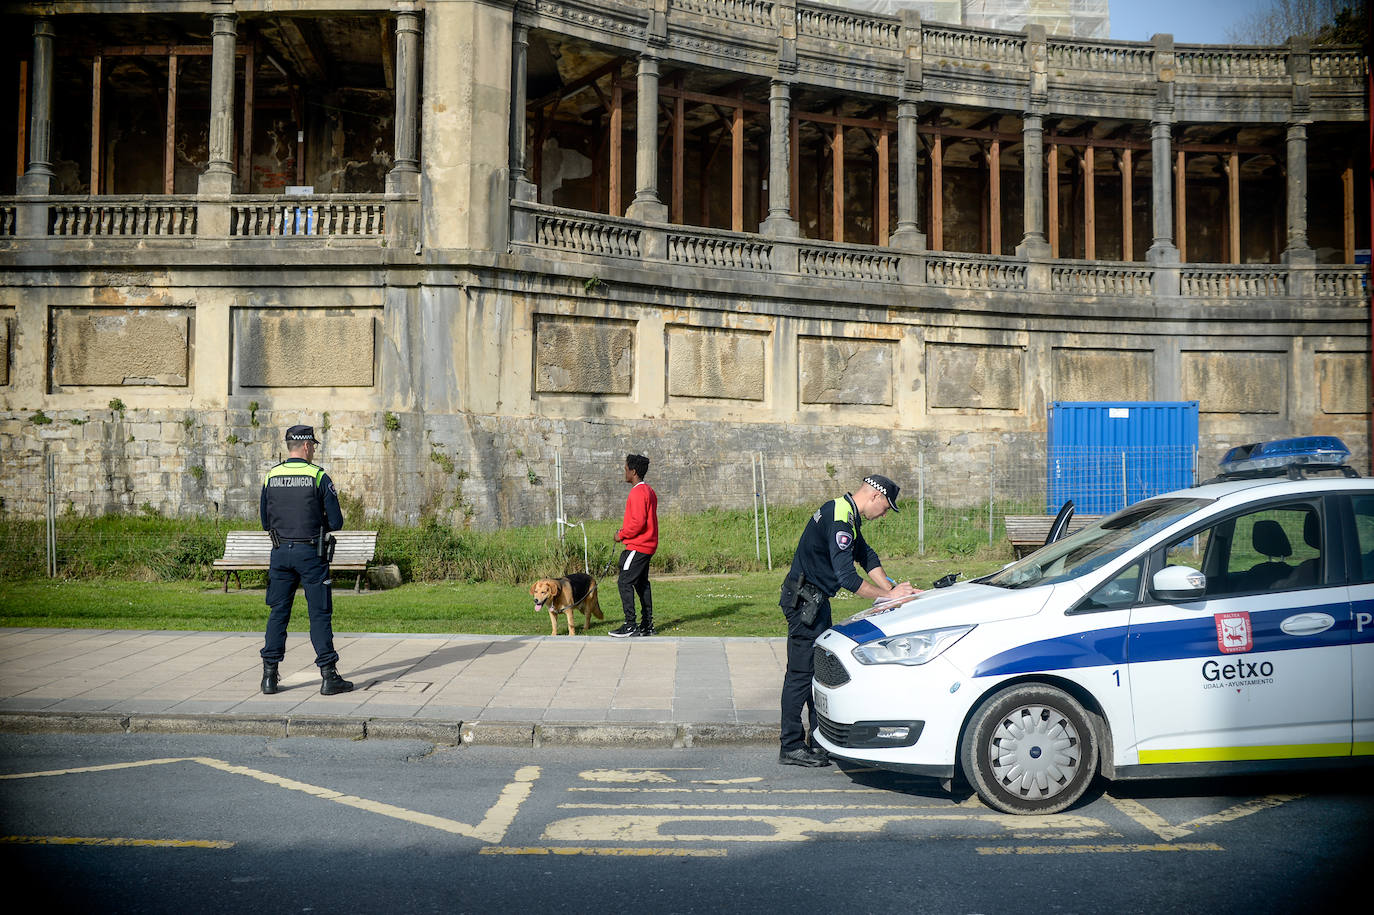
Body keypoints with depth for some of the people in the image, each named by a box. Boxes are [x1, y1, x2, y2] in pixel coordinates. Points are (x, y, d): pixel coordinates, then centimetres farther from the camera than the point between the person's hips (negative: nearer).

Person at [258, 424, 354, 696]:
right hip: (310, 552, -4)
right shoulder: (319, 477, -7)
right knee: (320, 614, 1)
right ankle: (329, 676, 2)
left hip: (280, 552, 4)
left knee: (278, 612, 11)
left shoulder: (271, 477, 5)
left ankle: (269, 676, 11)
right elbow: (336, 523, -7)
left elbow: (265, 521, 10)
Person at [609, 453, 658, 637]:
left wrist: (622, 535, -11)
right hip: (647, 545, 10)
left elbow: (638, 522, -24)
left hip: (637, 546, -10)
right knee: (641, 583, 14)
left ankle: (630, 626, -10)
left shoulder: (637, 493, -17)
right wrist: (625, 528, 13)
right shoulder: (649, 491, 15)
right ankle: (647, 625, 17)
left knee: (625, 582, -8)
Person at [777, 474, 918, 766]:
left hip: (815, 601, 11)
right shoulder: (840, 520, -22)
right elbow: (847, 577, -26)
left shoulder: (845, 514, 12)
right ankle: (791, 747, 0)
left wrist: (893, 589, 6)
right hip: (805, 602, -11)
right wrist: (889, 595, -18)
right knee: (801, 673, -6)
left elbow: (867, 556, 17)